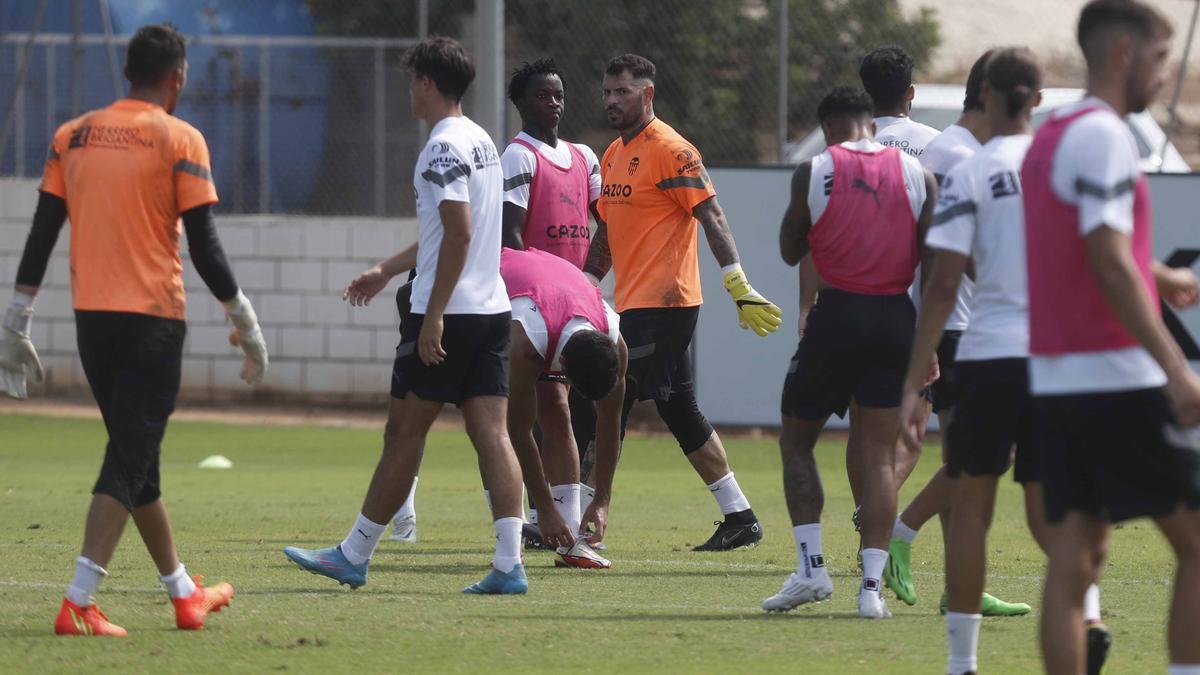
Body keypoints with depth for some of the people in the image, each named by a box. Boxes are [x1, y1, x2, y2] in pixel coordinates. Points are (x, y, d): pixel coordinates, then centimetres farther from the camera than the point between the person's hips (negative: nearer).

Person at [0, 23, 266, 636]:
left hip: (91, 318, 5)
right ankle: (79, 603, -16)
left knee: (136, 460, 16)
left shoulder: (73, 136, 8)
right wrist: (244, 320, 1)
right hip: (153, 319, -5)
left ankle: (185, 595, 27)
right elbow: (204, 249, -8)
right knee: (129, 462, -5)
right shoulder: (179, 140, -6)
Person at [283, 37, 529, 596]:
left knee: (403, 433, 1)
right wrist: (388, 270, 37)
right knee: (492, 434, 1)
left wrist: (434, 314, -22)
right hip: (492, 309, 8)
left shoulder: (445, 147, -13)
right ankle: (509, 565, -8)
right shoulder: (481, 142, 17)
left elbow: (459, 234, -22)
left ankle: (354, 555, 10)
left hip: (447, 316, -8)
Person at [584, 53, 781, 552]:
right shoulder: (614, 156, 17)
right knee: (680, 412, 11)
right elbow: (607, 231, 24)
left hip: (661, 302, -10)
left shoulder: (670, 150, -10)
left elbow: (711, 217, -15)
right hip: (634, 304, 10)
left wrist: (738, 286, -21)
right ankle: (740, 517, 16)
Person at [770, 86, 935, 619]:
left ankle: (810, 566, 3)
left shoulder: (814, 172, -3)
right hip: (895, 319, 2)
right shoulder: (916, 174, 3)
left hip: (837, 315, -2)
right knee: (880, 452, 4)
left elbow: (791, 252, 7)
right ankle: (872, 585, -4)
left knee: (796, 440, 14)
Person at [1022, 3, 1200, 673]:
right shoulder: (1103, 137, -12)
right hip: (1116, 379, -9)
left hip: (1053, 382, 9)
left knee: (1074, 558, 5)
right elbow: (1110, 264, -20)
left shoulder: (1048, 136, 16)